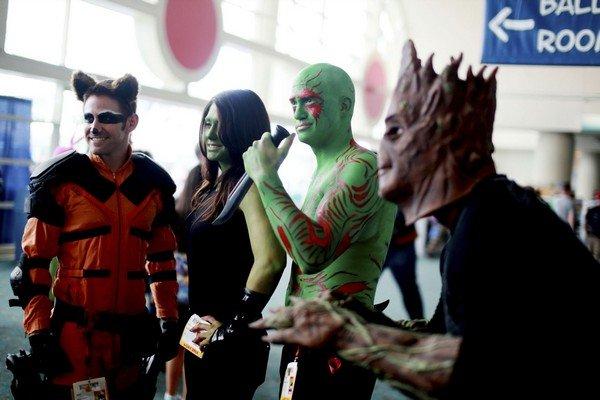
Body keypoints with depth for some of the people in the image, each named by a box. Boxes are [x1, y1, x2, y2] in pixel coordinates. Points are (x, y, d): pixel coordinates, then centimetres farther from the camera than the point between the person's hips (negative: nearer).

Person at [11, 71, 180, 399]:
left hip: (131, 332, 4)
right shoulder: (61, 179, -5)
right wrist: (38, 331, -10)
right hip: (72, 331, -3)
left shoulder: (154, 183, 6)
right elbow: (34, 260, -6)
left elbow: (162, 257, 14)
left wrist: (168, 319, 10)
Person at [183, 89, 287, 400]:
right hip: (202, 336, 8)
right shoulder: (214, 185, 10)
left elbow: (270, 262, -29)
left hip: (230, 347, -8)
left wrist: (232, 326, -20)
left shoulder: (249, 186, -17)